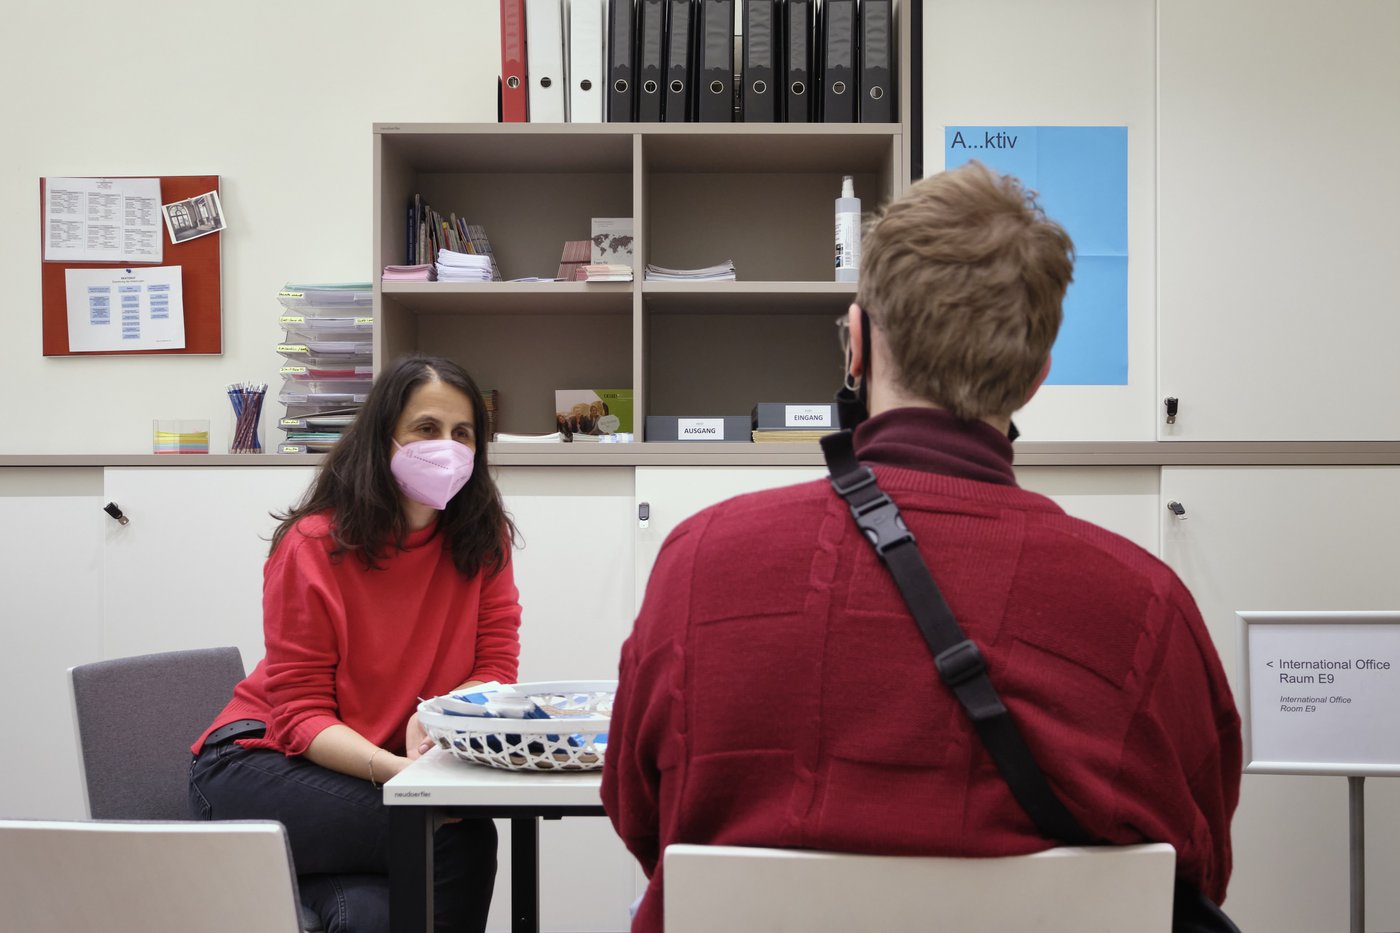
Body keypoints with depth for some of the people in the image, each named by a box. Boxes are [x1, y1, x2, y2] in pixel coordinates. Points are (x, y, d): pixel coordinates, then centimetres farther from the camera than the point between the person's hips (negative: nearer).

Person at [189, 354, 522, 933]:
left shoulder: (481, 539, -1)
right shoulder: (312, 546, -12)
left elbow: (496, 669, -2)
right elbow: (300, 716, -14)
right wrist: (396, 770, -32)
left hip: (390, 766, 3)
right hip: (262, 762, -3)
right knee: (462, 841, -27)